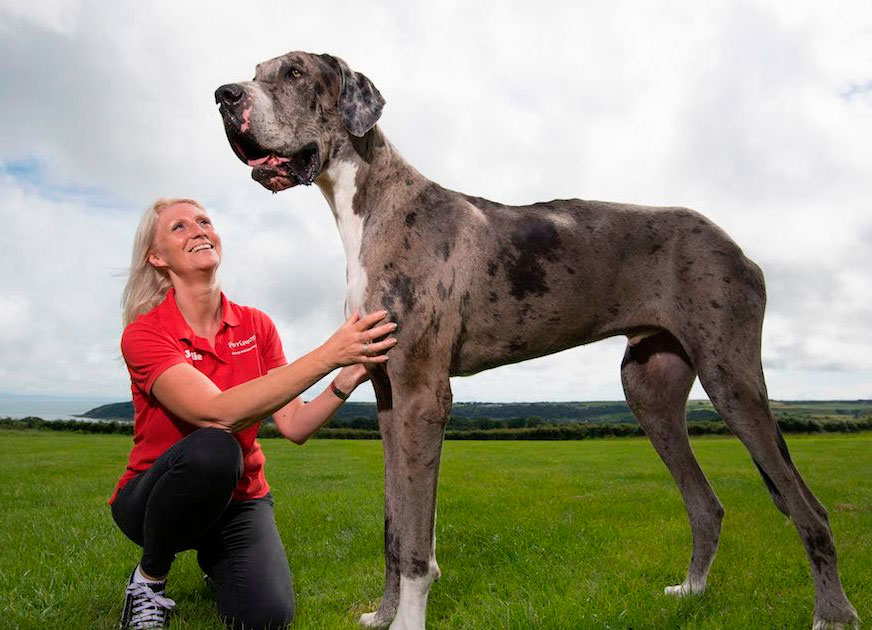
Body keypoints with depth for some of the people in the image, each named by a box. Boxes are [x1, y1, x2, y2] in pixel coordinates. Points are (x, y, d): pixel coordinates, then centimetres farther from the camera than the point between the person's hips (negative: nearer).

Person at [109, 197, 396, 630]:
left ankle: (214, 557, 15)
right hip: (155, 497, -3)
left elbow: (294, 426, -10)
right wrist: (328, 355, -38)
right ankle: (149, 578, -7)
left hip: (239, 499, 4)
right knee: (212, 449, -37)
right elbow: (218, 412, -34)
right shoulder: (144, 333, -17)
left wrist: (350, 375, -27)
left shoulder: (255, 325, -3)